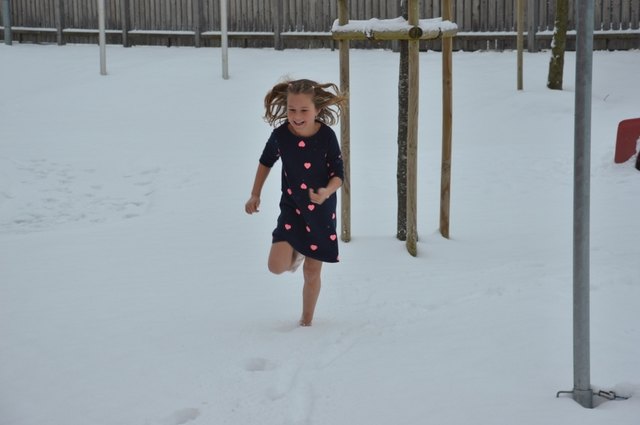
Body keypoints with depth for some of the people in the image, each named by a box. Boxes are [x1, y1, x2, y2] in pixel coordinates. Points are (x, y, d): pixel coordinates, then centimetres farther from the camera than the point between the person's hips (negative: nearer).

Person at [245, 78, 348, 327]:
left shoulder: (326, 136, -17)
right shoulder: (280, 134, -12)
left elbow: (338, 174, -10)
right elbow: (266, 162, 8)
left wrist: (327, 192, -31)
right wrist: (255, 194, 13)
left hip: (321, 212, -1)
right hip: (291, 209, 1)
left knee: (312, 273, 8)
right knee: (276, 266, -17)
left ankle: (306, 321, 31)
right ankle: (296, 255, 20)